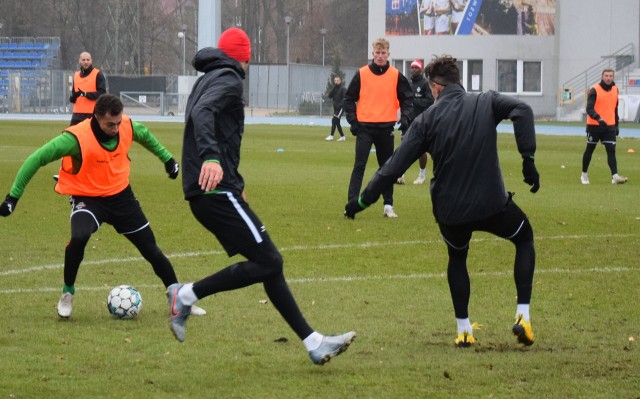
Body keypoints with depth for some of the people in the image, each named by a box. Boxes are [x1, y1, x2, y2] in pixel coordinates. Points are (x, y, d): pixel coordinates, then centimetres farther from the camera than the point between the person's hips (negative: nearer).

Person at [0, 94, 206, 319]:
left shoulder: (128, 127, -14)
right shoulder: (77, 138, -28)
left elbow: (145, 135, 13)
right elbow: (37, 159, -21)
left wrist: (167, 158, 23)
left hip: (121, 196, 4)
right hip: (87, 198, -4)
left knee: (151, 250, 8)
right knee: (79, 238, -34)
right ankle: (68, 293, -10)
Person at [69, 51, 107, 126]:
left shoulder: (98, 74, -1)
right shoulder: (76, 75, 17)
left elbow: (102, 93, -10)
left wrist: (86, 94, -21)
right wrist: (73, 97, -3)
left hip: (93, 114, -5)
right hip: (77, 113, 5)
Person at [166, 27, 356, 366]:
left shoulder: (207, 80, 23)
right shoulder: (228, 79, -6)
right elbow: (202, 113, -25)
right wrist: (210, 157, -42)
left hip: (206, 191, 10)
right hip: (217, 189, -10)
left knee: (269, 263, 8)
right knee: (267, 261, -12)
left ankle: (314, 344, 7)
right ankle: (186, 295, -10)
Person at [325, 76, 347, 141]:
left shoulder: (343, 88, -7)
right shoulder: (334, 88, 13)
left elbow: (345, 98, -15)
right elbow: (330, 96, 2)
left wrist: (339, 105, -24)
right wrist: (334, 88, -8)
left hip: (341, 107, -8)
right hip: (335, 107, 8)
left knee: (334, 120, -16)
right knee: (337, 122, 8)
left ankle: (331, 136, -17)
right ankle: (342, 136, 16)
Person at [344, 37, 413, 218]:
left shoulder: (396, 76, 2)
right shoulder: (361, 74, 0)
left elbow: (407, 98, 8)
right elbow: (349, 98, 6)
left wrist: (405, 118, -7)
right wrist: (352, 120, -3)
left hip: (386, 128, 2)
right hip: (364, 127, -2)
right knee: (359, 166, -8)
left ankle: (388, 205, 18)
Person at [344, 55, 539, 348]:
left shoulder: (427, 119, -1)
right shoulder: (485, 102, 0)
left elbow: (394, 166, -3)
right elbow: (521, 110, -20)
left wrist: (363, 201, 4)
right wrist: (528, 159, -19)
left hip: (448, 211, 1)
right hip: (491, 203, -1)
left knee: (457, 258, 32)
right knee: (525, 238, 27)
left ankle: (463, 330, 23)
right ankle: (523, 316, 12)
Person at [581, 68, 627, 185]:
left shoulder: (615, 89, 8)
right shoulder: (595, 90, -11)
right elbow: (589, 108, -19)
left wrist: (616, 125, 18)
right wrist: (599, 119, -35)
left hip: (609, 126, 4)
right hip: (594, 126, -4)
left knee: (611, 151, -8)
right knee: (589, 150, 9)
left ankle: (615, 176, -16)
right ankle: (584, 174, 23)